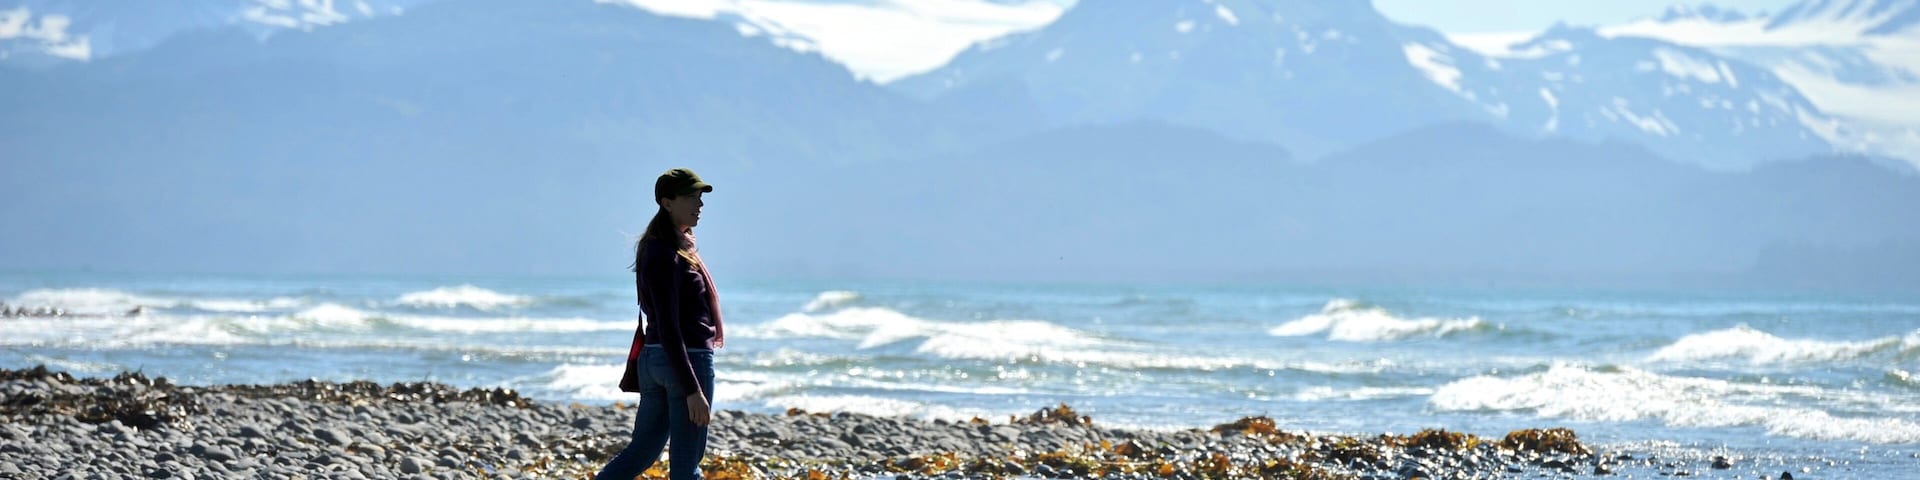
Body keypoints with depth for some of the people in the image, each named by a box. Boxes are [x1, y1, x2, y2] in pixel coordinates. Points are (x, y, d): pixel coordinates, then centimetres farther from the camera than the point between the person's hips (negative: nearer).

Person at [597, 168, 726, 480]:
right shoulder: (665, 255, -17)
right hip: (686, 362, -10)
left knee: (640, 452, 14)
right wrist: (692, 389, -24)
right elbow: (668, 328, -21)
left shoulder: (680, 247, 13)